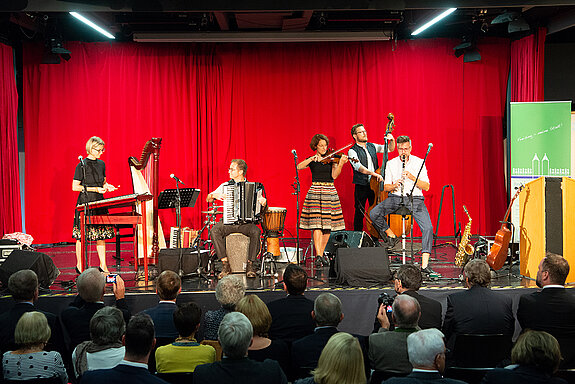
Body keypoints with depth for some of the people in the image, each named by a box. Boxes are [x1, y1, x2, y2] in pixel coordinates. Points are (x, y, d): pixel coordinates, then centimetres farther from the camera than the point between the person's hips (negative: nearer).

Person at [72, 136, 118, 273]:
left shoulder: (101, 164, 10)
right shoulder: (82, 165, -9)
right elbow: (75, 187, -11)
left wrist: (107, 186, -1)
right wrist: (95, 189, -16)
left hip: (99, 202, 6)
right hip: (85, 203, -6)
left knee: (101, 234, 5)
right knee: (81, 235, -1)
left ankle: (103, 265, 10)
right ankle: (79, 265, 11)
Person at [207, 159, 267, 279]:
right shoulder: (225, 185, 11)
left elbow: (262, 202, 7)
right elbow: (208, 199, 11)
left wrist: (263, 201, -17)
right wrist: (214, 195, -12)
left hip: (246, 221, -1)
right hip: (228, 221, 2)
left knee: (256, 231, -33)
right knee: (214, 231, -28)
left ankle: (250, 265, -18)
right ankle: (225, 265, -21)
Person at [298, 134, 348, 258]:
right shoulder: (311, 160, 8)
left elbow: (334, 175, -5)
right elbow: (299, 167, -9)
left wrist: (340, 164, -21)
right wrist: (312, 159, -19)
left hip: (330, 192, 2)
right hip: (315, 192, -2)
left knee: (328, 224, 1)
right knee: (317, 224, -14)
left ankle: (321, 253, 12)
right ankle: (318, 255, -18)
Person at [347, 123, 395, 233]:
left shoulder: (372, 146, 12)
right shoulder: (352, 151, -5)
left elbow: (390, 149, 15)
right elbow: (359, 167, -21)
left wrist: (392, 140, -7)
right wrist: (374, 173, -33)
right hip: (361, 187, -4)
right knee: (359, 213, 1)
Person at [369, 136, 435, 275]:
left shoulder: (419, 162, 4)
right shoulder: (391, 164, 9)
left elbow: (426, 187, -1)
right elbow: (386, 187, 7)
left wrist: (412, 177, -17)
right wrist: (394, 185, -16)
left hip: (415, 198, -2)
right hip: (395, 197, 2)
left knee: (428, 228, -22)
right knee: (373, 214, -23)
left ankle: (425, 265, -19)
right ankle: (390, 234, 3)